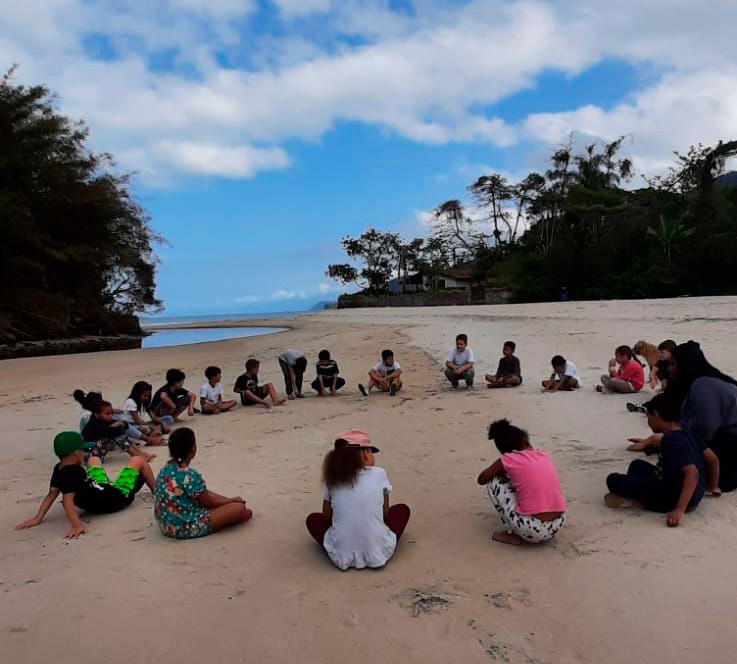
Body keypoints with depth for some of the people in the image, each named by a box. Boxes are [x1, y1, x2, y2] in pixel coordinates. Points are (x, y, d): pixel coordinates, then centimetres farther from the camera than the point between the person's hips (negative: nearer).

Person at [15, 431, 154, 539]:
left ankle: (110, 486, 57)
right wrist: (76, 525, -54)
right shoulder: (74, 473, -37)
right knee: (138, 461, 7)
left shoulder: (59, 469, -11)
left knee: (94, 460, 32)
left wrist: (38, 518, -10)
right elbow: (67, 500, -46)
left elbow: (51, 494, -11)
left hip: (100, 490, 9)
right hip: (118, 497, -9)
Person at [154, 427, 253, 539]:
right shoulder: (190, 475, -24)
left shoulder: (165, 470, 2)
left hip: (166, 525, 9)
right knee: (239, 508, -10)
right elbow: (209, 503, -11)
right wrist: (233, 500, 7)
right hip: (186, 528, -9)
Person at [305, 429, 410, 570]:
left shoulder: (332, 479, 4)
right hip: (378, 554, -1)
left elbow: (326, 516, 13)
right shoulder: (379, 474, 1)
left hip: (341, 557, 1)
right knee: (402, 509, 23)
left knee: (313, 519, 26)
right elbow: (385, 513, 11)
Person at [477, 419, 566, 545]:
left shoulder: (507, 460, 0)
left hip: (531, 530, -5)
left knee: (494, 482, 11)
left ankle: (513, 534, 10)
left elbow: (481, 480, 16)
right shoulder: (543, 455, 12)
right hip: (557, 526, 5)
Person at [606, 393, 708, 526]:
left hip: (675, 496, -9)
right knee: (637, 465, 23)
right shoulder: (680, 434, 8)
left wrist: (679, 510, -36)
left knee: (613, 480, -7)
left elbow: (692, 474, -32)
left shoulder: (672, 440, -22)